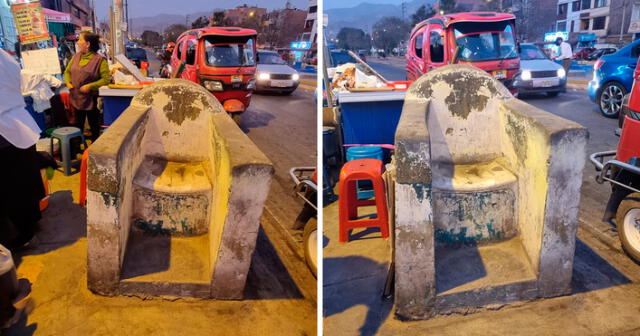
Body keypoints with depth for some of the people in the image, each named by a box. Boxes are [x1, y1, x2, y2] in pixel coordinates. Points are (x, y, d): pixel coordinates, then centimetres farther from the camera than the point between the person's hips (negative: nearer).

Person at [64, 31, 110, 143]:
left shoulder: (99, 60, -12)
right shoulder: (76, 56, 6)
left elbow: (106, 79, -16)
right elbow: (67, 71, 18)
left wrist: (90, 86, -23)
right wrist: (68, 82, -2)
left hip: (91, 99, -5)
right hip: (76, 98, 5)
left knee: (94, 127, 7)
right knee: (78, 126, 17)